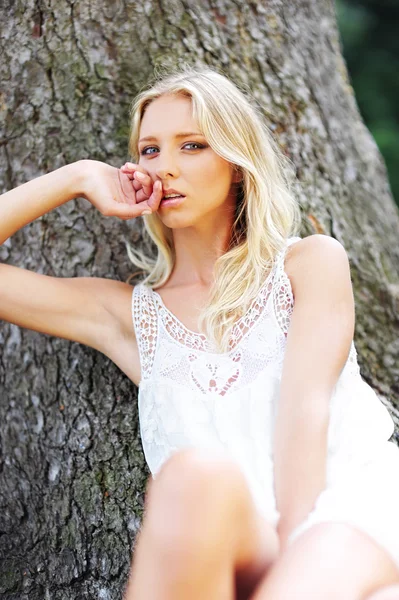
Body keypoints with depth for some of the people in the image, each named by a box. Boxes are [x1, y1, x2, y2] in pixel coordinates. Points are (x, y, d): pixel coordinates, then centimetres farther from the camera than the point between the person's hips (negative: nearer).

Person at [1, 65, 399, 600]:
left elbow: (306, 408, -4)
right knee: (194, 474, -35)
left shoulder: (312, 262, 12)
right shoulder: (128, 313, 18)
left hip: (352, 508, -2)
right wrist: (77, 178, 14)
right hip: (243, 551, 2)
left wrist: (296, 557, -17)